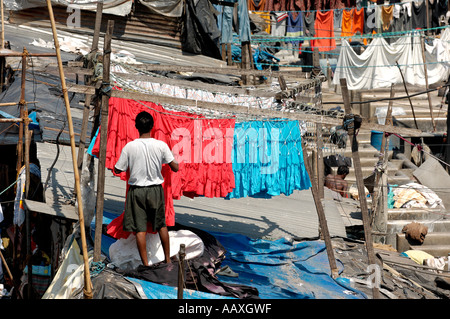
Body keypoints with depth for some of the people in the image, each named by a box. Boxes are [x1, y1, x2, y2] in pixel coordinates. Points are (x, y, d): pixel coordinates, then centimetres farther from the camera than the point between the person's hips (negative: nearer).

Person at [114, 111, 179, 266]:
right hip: (155, 190, 2)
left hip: (137, 191, -1)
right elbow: (175, 168, -4)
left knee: (140, 228, 3)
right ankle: (168, 259, 26)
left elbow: (118, 169, -3)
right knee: (161, 225, 17)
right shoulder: (161, 145, -9)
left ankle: (146, 264, 3)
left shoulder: (129, 146, -11)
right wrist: (176, 163, 19)